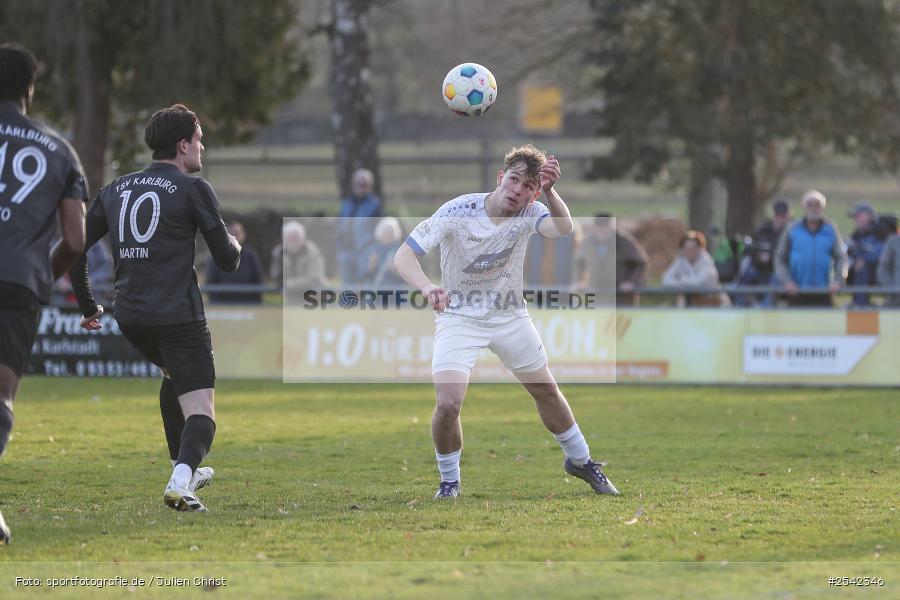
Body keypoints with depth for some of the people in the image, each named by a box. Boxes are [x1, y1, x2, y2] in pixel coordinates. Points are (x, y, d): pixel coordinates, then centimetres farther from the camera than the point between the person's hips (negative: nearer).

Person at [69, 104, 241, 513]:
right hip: (178, 317, -6)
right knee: (201, 412, -8)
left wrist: (87, 306, 24)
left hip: (129, 317, 6)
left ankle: (183, 470, 39)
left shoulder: (116, 189, 13)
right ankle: (181, 479, -34)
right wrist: (234, 245, 21)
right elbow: (227, 259, -3)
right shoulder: (192, 189, -4)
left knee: (173, 375, 34)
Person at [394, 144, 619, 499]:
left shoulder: (528, 213, -15)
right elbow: (403, 256, -29)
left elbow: (563, 229, -37)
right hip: (458, 316, -3)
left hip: (509, 316, 3)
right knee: (447, 403, -19)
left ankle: (580, 460, 40)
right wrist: (427, 287, -48)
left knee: (546, 391, 15)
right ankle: (449, 481, 6)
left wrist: (549, 192, -54)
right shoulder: (458, 212, -24)